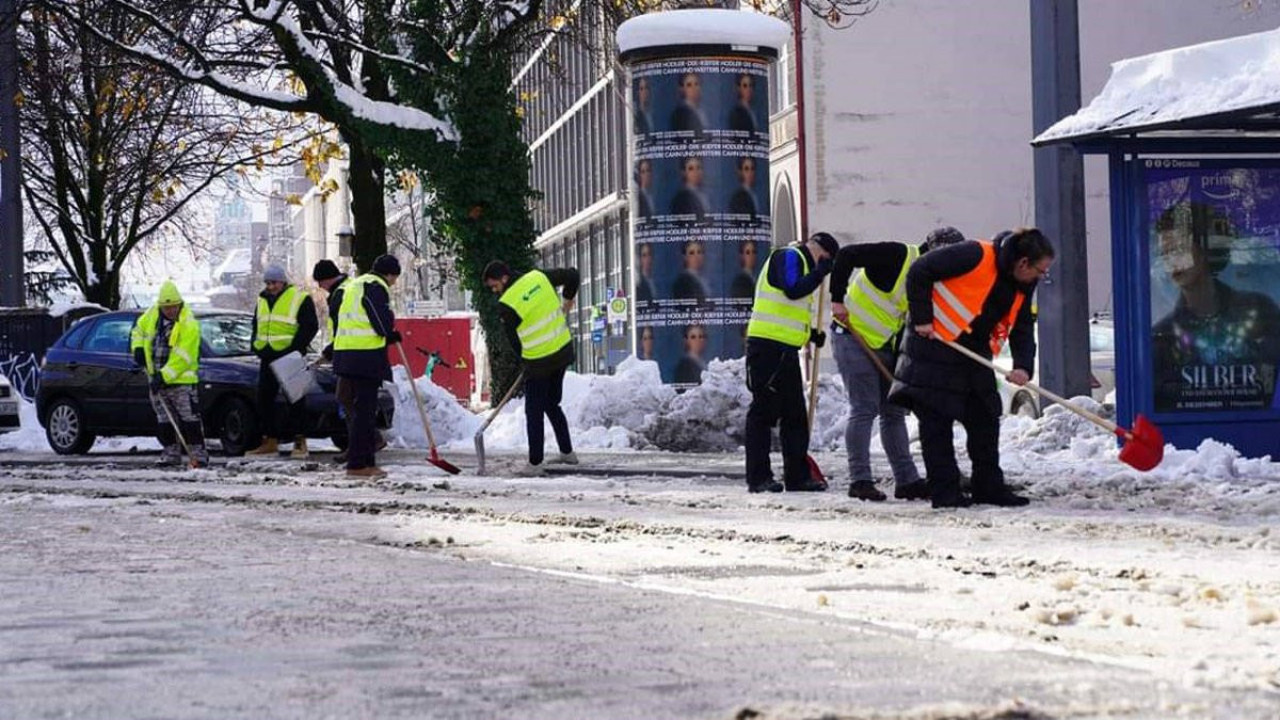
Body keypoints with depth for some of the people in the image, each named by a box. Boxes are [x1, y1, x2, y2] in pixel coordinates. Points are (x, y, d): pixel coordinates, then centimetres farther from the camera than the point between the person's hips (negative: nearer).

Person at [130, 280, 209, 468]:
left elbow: (182, 358, -22)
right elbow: (138, 329, 21)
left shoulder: (189, 325, -18)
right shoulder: (152, 314, 3)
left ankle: (199, 454, -7)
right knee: (165, 419, 10)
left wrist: (164, 376, -25)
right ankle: (171, 453, 17)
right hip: (156, 377, 6)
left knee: (189, 418, -9)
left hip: (181, 378, -6)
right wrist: (138, 348, 4)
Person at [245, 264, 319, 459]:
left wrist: (294, 348, -16)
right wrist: (256, 346, 9)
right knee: (264, 398, 6)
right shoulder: (262, 300, 16)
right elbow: (256, 326, 26)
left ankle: (300, 442, -4)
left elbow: (310, 327, -9)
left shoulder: (300, 299, -5)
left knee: (295, 399, -6)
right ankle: (270, 441, 13)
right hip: (268, 358, 7)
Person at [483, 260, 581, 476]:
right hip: (564, 351, 7)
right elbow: (572, 275, 7)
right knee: (552, 404, 22)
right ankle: (567, 452, 27)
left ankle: (535, 463, 7)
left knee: (534, 411, 5)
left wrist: (526, 357, 13)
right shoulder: (538, 277, -2)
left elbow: (513, 338, -5)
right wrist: (568, 300, 23)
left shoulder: (506, 305, -17)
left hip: (539, 362, -7)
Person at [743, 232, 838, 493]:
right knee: (764, 410, -7)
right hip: (768, 346, -10)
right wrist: (820, 272, -12)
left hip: (786, 350, 10)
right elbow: (793, 290, -23)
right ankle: (758, 477, -6)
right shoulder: (788, 257, -5)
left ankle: (797, 475, 17)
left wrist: (811, 334, 17)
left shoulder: (800, 264, 26)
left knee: (795, 414, 11)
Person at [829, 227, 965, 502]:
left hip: (883, 344, 9)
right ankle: (860, 481, -4)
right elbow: (846, 255, -24)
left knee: (894, 412, 10)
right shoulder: (898, 256, -18)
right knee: (864, 409, -9)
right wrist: (838, 300, -22)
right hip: (853, 337, -9)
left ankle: (907, 480, 14)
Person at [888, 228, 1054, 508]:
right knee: (936, 421, -4)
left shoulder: (1022, 286, 1)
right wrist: (922, 319, -18)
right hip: (935, 344, -8)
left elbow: (1023, 328, 5)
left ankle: (989, 487, 16)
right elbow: (919, 272, -20)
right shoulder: (975, 256, -23)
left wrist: (1023, 366, -13)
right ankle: (944, 491, -1)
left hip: (975, 354, 8)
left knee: (985, 419, 8)